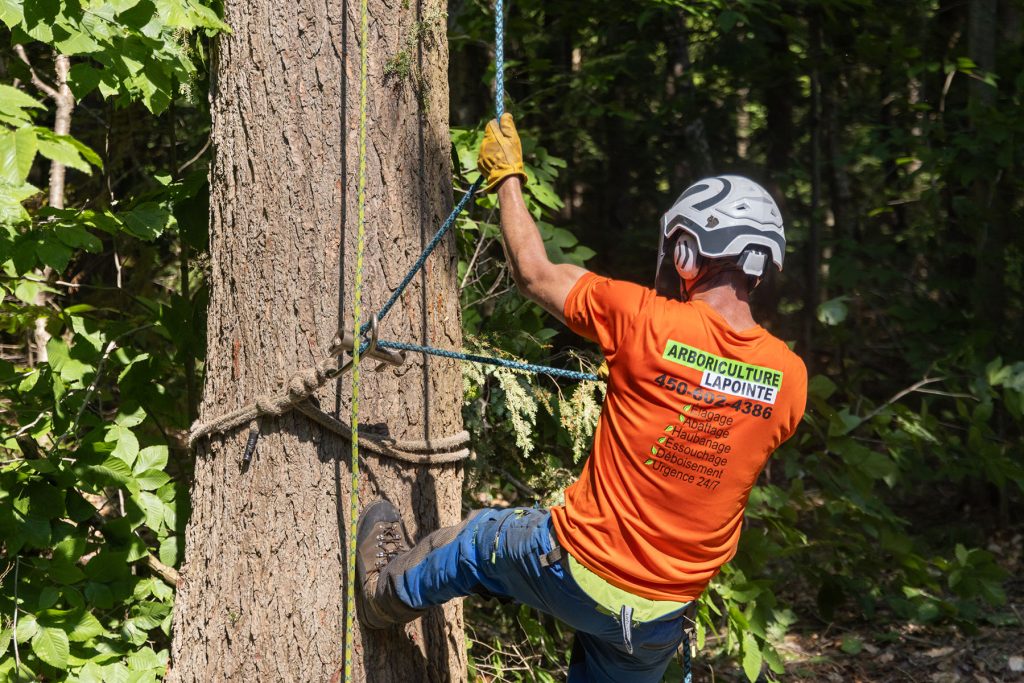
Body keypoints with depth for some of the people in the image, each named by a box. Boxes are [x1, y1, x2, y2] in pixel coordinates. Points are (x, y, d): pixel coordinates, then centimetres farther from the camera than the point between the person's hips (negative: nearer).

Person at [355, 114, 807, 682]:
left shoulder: (647, 322, -21)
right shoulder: (790, 378, -8)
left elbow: (533, 273, -6)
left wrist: (506, 177, 10)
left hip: (578, 571, -3)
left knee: (481, 539, 29)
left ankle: (388, 592, 57)